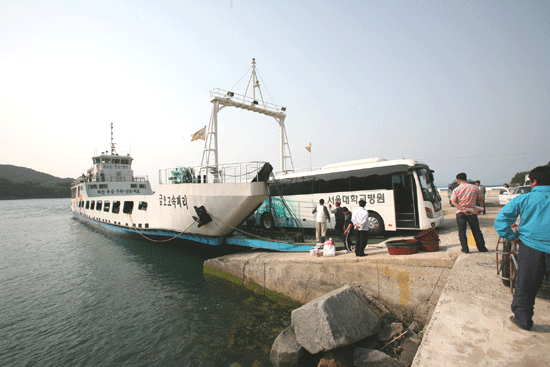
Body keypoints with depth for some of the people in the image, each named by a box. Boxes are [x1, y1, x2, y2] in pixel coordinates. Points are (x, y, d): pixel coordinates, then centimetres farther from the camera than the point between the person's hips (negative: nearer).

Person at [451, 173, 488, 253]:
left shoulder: (456, 190, -4)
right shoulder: (474, 188, 4)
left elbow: (453, 202, -14)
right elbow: (480, 199, 16)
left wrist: (462, 209, -16)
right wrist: (482, 204, 33)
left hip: (460, 213, -2)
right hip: (472, 212, 3)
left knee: (462, 231, 6)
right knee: (476, 230, 13)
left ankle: (465, 249, 6)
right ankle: (482, 248, 19)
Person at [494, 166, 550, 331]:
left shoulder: (524, 199, 0)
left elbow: (501, 219, -5)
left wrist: (512, 237, 4)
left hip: (531, 247, -1)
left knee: (525, 286, 11)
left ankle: (522, 318, 23)